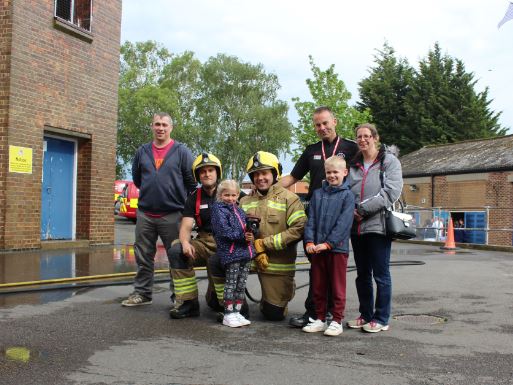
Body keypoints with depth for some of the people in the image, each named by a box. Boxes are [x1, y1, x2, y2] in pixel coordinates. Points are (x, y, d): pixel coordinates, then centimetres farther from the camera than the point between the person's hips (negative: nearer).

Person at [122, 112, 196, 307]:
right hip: (145, 213, 4)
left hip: (172, 215, -3)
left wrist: (180, 199, 7)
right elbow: (136, 177, 21)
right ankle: (142, 293, 21)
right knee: (143, 257, 10)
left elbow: (191, 181, 2)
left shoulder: (181, 151, -1)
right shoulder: (142, 151, 9)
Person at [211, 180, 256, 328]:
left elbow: (248, 227, 17)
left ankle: (237, 312, 20)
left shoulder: (239, 210, 19)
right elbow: (224, 231, -15)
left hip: (245, 251, 7)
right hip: (231, 252, -7)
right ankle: (228, 314, 4)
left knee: (241, 285, 11)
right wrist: (242, 236, -17)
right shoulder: (218, 209, -3)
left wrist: (251, 235, -6)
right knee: (231, 284, -3)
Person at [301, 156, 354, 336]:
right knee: (318, 286, 11)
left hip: (338, 248, -4)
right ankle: (320, 319, 22)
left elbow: (344, 223, -11)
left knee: (337, 287, 4)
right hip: (317, 248, 4)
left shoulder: (347, 195, -3)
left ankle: (337, 321, 13)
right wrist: (309, 241, -8)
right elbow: (311, 220, 6)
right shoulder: (317, 194, 11)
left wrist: (328, 243, -18)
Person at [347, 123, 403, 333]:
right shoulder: (353, 164, 13)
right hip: (356, 227, 5)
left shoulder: (389, 161, -1)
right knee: (362, 274, 13)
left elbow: (391, 192, -13)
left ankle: (381, 319, 10)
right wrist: (350, 210, -7)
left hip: (378, 225, -5)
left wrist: (363, 209, -14)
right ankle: (366, 315, 24)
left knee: (381, 274, 1)